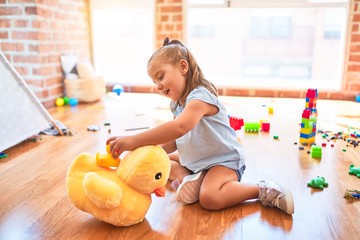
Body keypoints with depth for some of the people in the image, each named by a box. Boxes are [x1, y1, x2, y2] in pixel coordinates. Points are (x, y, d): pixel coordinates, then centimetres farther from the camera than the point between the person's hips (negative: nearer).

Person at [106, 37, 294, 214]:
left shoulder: (200, 96, -25)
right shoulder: (177, 104, 5)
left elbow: (179, 127, -45)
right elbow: (173, 142, 5)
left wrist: (134, 140, -46)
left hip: (224, 161, -9)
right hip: (194, 161, 10)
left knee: (209, 198, -34)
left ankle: (264, 190, -13)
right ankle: (186, 178, -9)